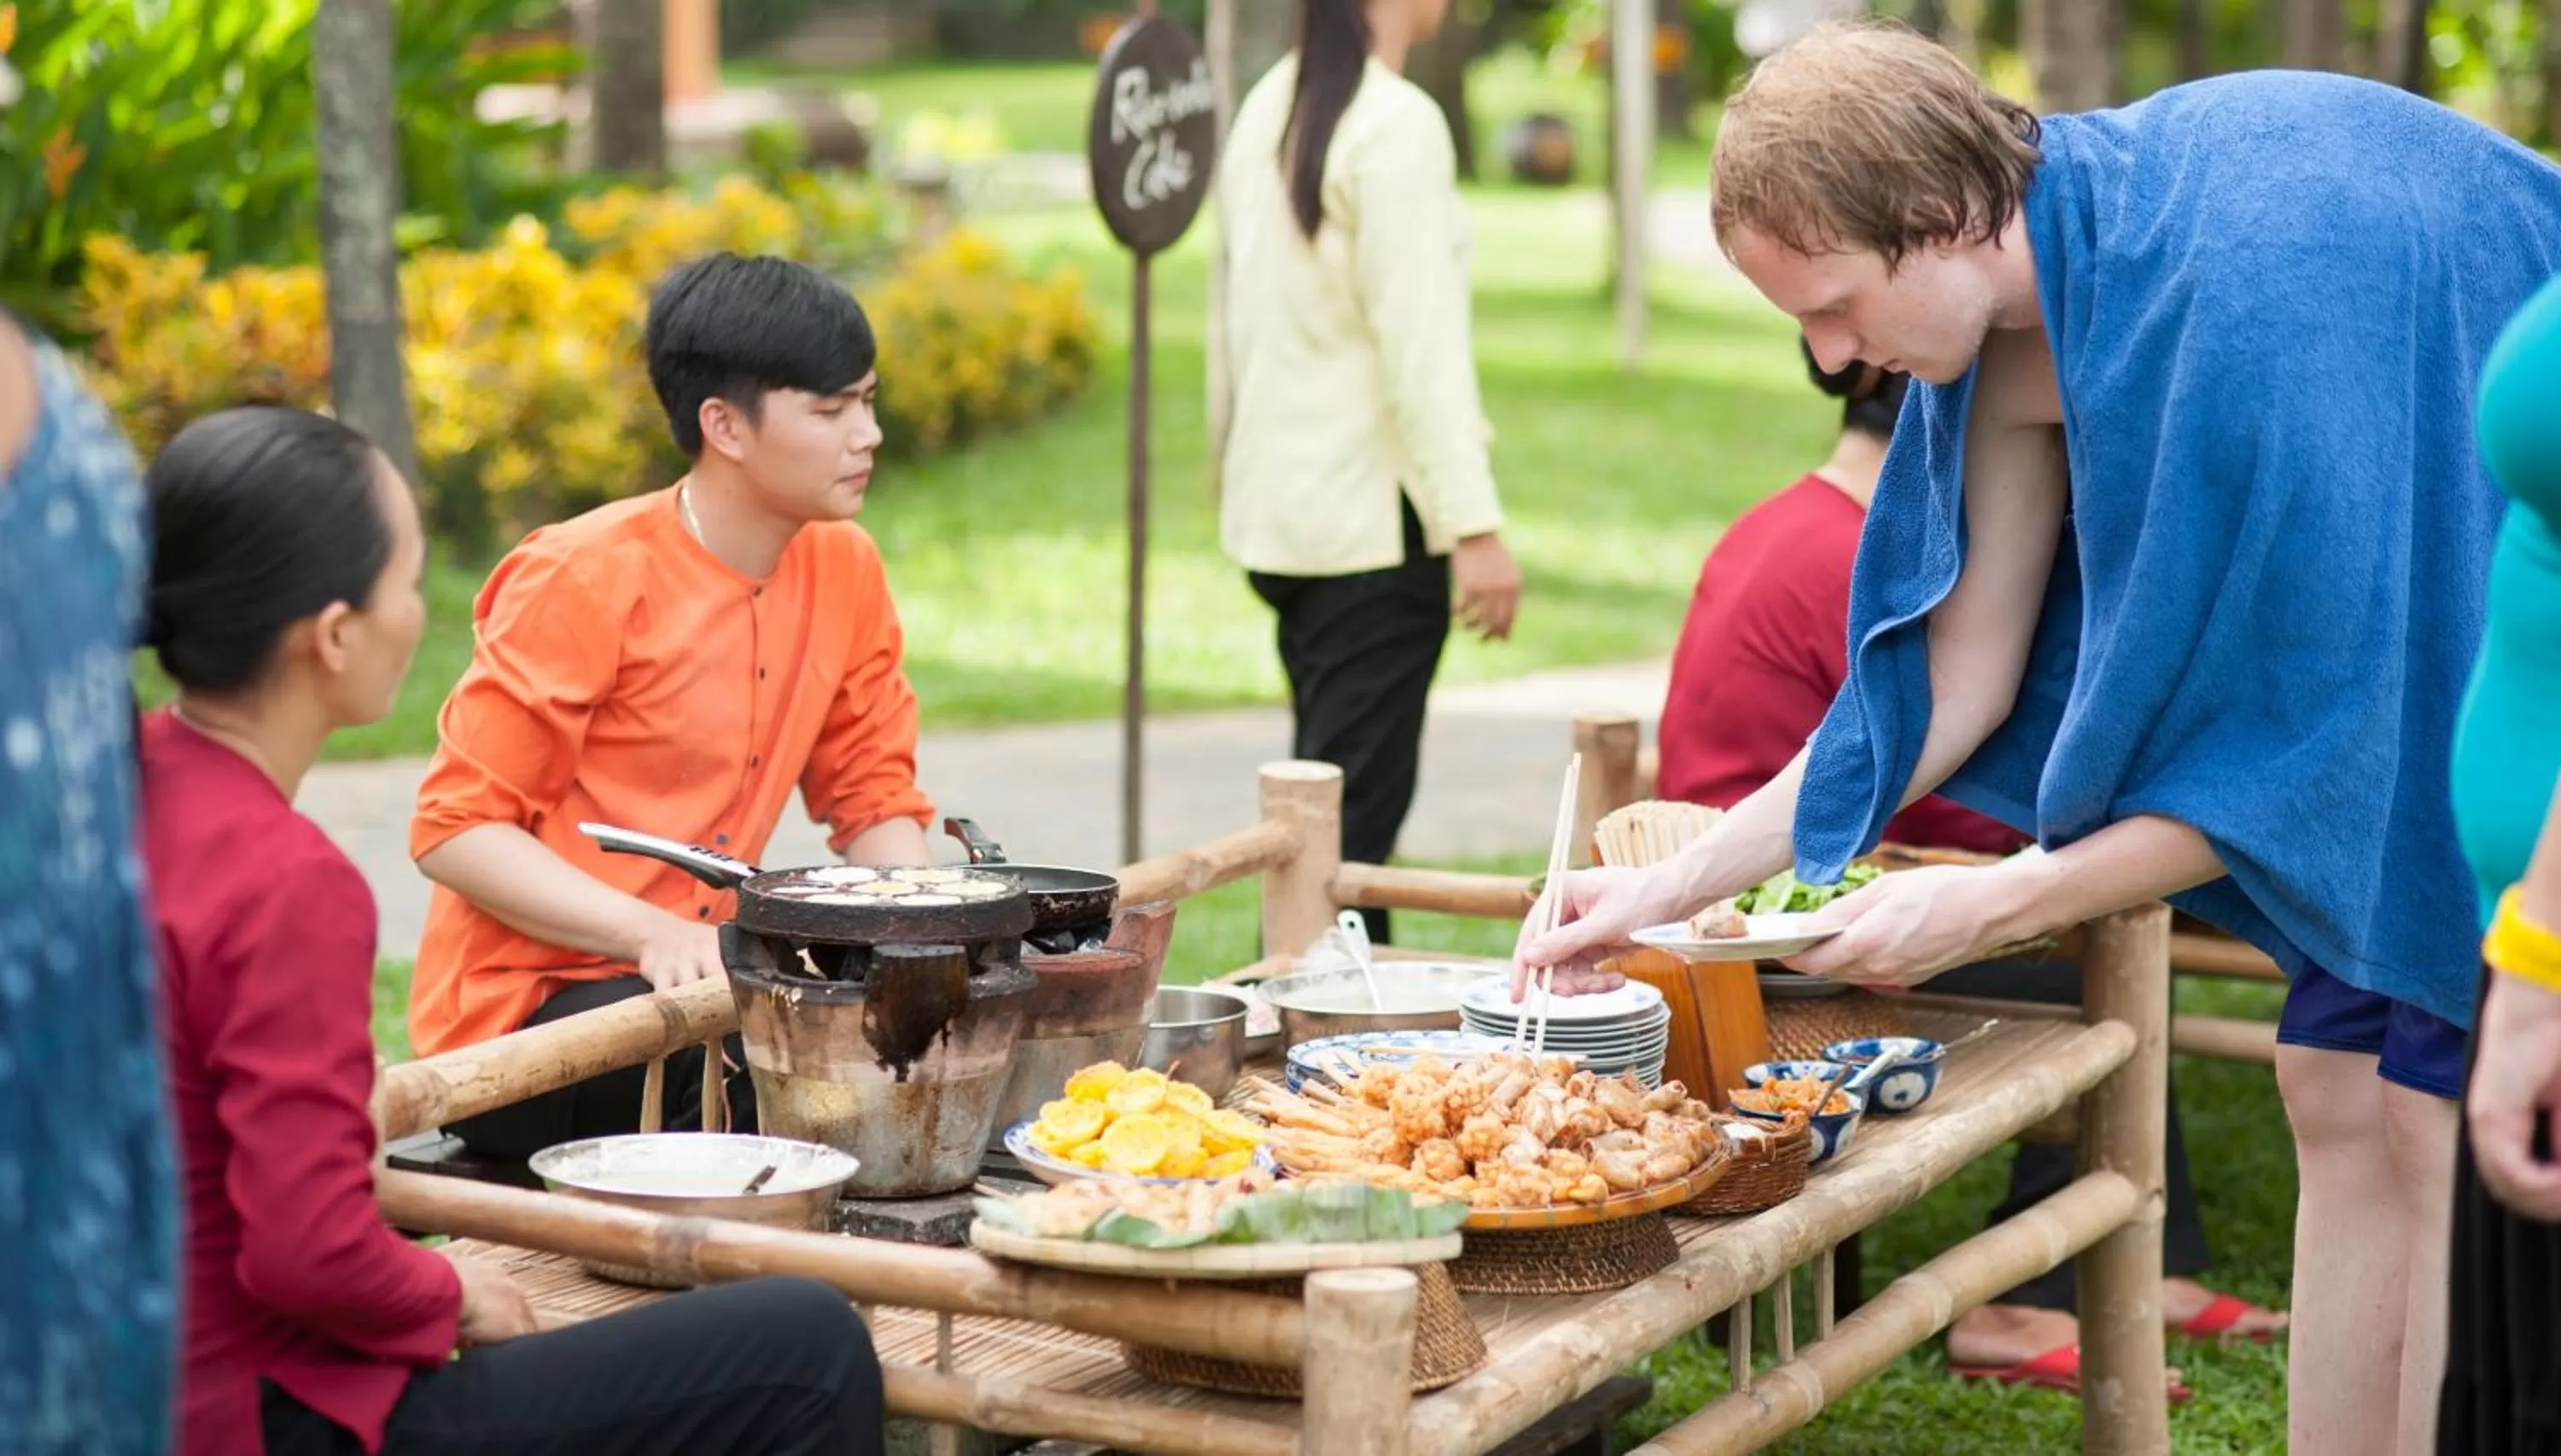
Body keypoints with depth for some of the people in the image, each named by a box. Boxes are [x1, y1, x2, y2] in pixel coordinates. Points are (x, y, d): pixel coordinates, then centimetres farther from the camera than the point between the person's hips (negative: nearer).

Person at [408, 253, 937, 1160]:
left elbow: (874, 802, 14)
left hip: (695, 981, 7)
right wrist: (651, 934, -27)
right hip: (516, 1020, -7)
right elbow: (455, 828, -13)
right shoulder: (585, 581, -14)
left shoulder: (845, 570, 6)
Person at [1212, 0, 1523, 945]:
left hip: (1282, 504, 9)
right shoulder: (1397, 124, -15)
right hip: (1375, 513, -9)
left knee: (1329, 785, 16)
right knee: (1354, 808, -5)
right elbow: (1420, 342, -19)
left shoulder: (1270, 107, 10)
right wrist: (1475, 527, -19)